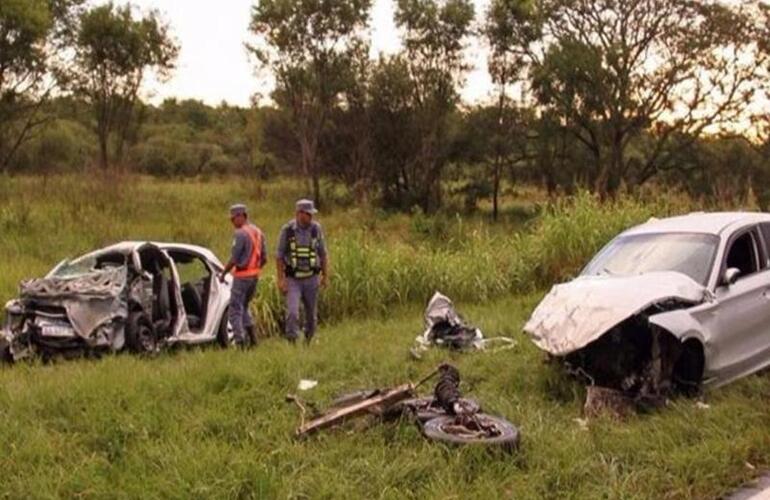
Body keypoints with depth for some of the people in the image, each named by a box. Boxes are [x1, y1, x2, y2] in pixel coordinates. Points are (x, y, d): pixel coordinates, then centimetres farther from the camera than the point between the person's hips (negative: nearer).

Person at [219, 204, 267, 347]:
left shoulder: (241, 234, -15)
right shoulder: (258, 232, 10)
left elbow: (233, 259, -17)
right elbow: (264, 258, 12)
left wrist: (223, 274, -4)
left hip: (241, 277, -8)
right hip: (254, 276, 8)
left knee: (235, 310, 0)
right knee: (244, 307, 22)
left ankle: (240, 342, -5)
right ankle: (252, 334, 11)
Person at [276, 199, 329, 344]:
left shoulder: (316, 229, -3)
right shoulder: (287, 230, -8)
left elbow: (323, 253, 7)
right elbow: (279, 256, -3)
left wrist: (325, 276, 5)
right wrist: (281, 279, -9)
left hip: (311, 278, 2)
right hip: (293, 279, -2)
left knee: (311, 313, 11)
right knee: (292, 312, -16)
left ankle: (308, 342, 31)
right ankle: (292, 342, -8)